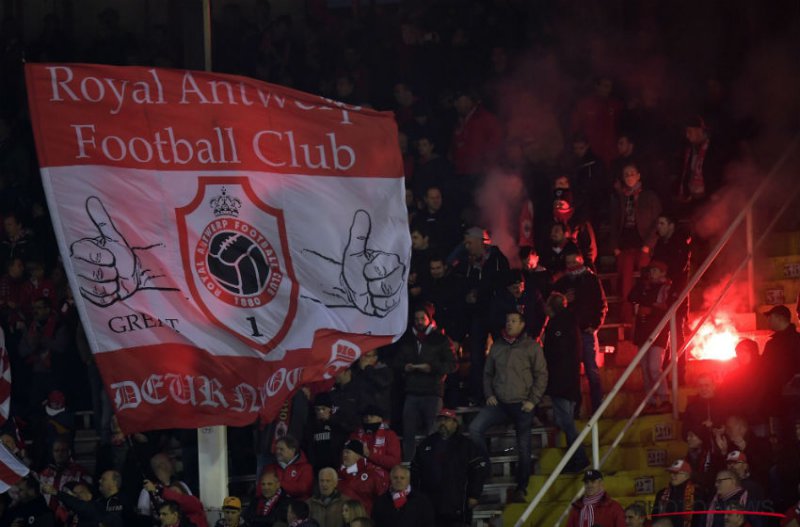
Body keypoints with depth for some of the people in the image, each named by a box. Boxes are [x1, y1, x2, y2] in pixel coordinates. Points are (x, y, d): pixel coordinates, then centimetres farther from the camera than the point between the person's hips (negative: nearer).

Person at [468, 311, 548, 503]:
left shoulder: (531, 347, -1)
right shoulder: (497, 347, 10)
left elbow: (541, 375, -1)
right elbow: (488, 373, 18)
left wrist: (533, 401, -8)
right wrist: (489, 395, 3)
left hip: (522, 405, -3)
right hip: (499, 402, 3)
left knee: (523, 448, 1)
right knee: (475, 428, -17)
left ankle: (521, 489, 11)